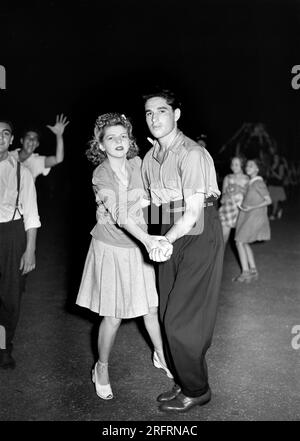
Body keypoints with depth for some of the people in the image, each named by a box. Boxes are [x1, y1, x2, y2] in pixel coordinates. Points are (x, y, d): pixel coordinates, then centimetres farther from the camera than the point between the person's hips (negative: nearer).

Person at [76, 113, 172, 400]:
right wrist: (148, 240, -44)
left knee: (151, 306, 13)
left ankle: (161, 355, 37)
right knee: (113, 316, 2)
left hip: (139, 246, 4)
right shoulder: (101, 175, -18)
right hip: (111, 248, -4)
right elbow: (120, 216, -32)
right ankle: (101, 369, 25)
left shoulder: (137, 163, -4)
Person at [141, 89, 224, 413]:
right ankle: (183, 381, 29)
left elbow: (193, 212, -23)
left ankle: (196, 390, 16)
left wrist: (166, 240, -29)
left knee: (182, 318, -5)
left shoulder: (192, 154, -19)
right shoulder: (150, 157, 6)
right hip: (170, 235, 8)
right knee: (168, 313, 11)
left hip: (199, 235, -8)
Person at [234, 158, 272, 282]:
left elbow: (268, 200, -15)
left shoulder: (258, 183, -15)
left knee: (240, 242, -6)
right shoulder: (251, 182, 10)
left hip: (255, 216, -9)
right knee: (244, 243, 11)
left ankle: (245, 272, -1)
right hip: (247, 216, 9)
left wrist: (252, 207, -21)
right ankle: (253, 271, 17)